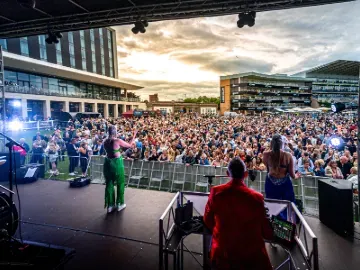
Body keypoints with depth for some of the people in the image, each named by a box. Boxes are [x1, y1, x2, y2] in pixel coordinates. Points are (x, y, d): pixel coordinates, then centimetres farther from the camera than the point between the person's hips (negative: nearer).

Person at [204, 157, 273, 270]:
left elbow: (208, 222, 1)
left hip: (222, 253, 2)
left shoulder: (216, 192, -13)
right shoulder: (256, 197, -18)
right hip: (251, 254, -1)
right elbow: (267, 233, -6)